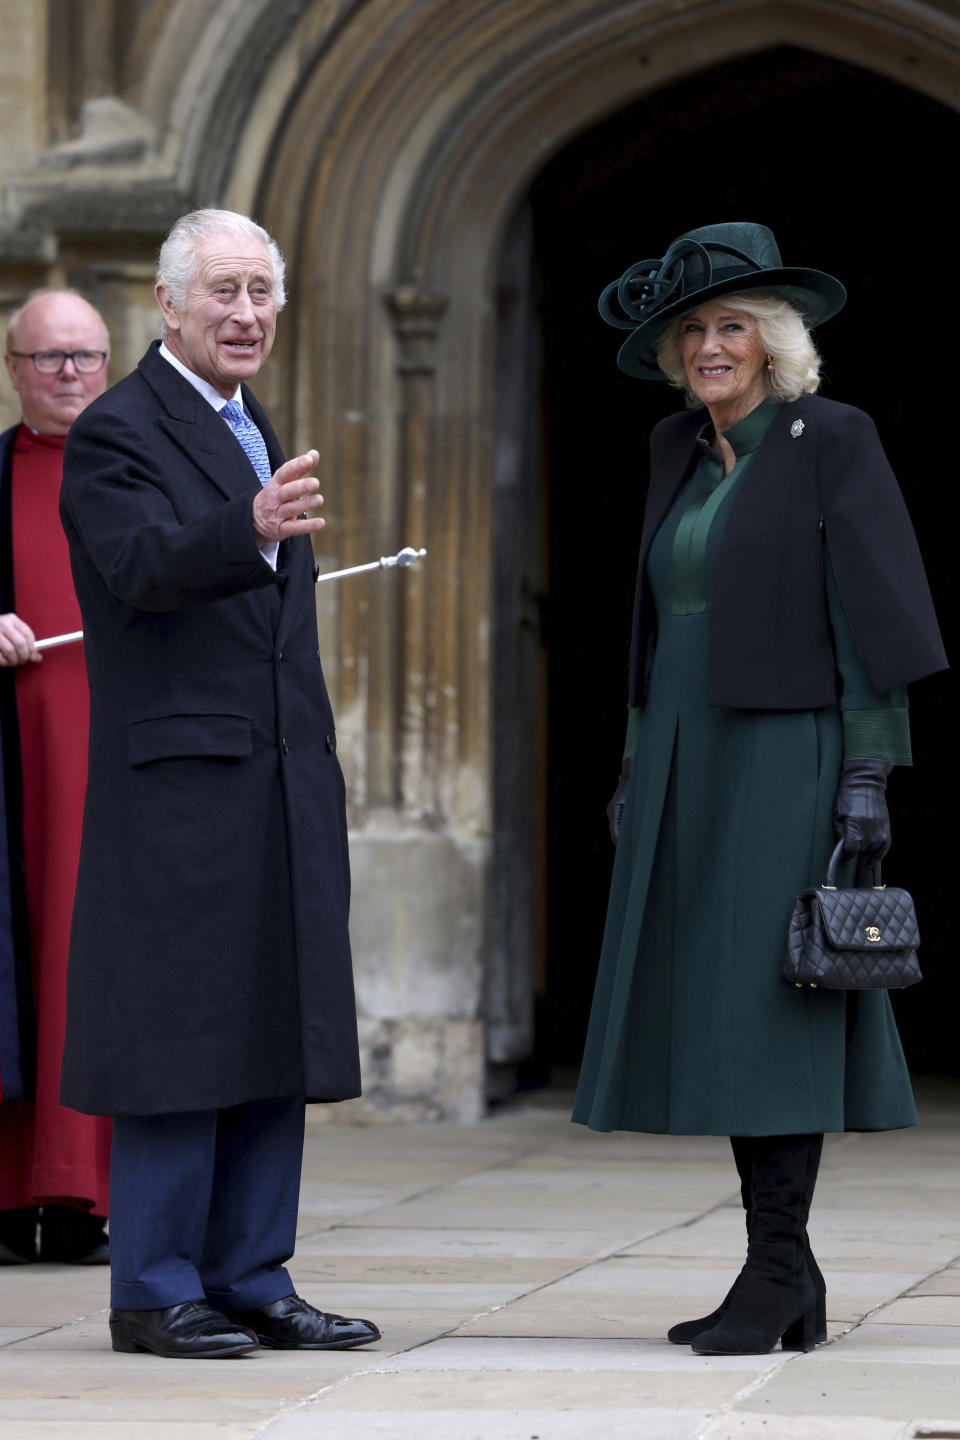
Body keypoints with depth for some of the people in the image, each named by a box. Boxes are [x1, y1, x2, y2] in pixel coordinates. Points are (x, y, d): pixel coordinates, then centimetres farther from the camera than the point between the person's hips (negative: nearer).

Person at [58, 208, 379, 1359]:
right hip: (178, 786, -8)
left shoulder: (254, 435, 20)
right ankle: (155, 1293, -1)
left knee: (274, 1039, 8)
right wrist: (251, 532, -43)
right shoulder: (116, 433, -6)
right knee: (178, 1039, -6)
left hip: (281, 787, 8)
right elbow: (146, 564, -24)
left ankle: (252, 1281, 13)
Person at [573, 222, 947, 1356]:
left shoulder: (831, 442, -6)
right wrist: (637, 766, 16)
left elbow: (871, 611, -10)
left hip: (786, 761, -7)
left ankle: (774, 1275, -7)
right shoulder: (679, 453, 14)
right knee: (712, 1016, 4)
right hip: (687, 764, 7)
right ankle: (791, 1286, 8)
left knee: (766, 1010, -10)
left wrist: (868, 773, -15)